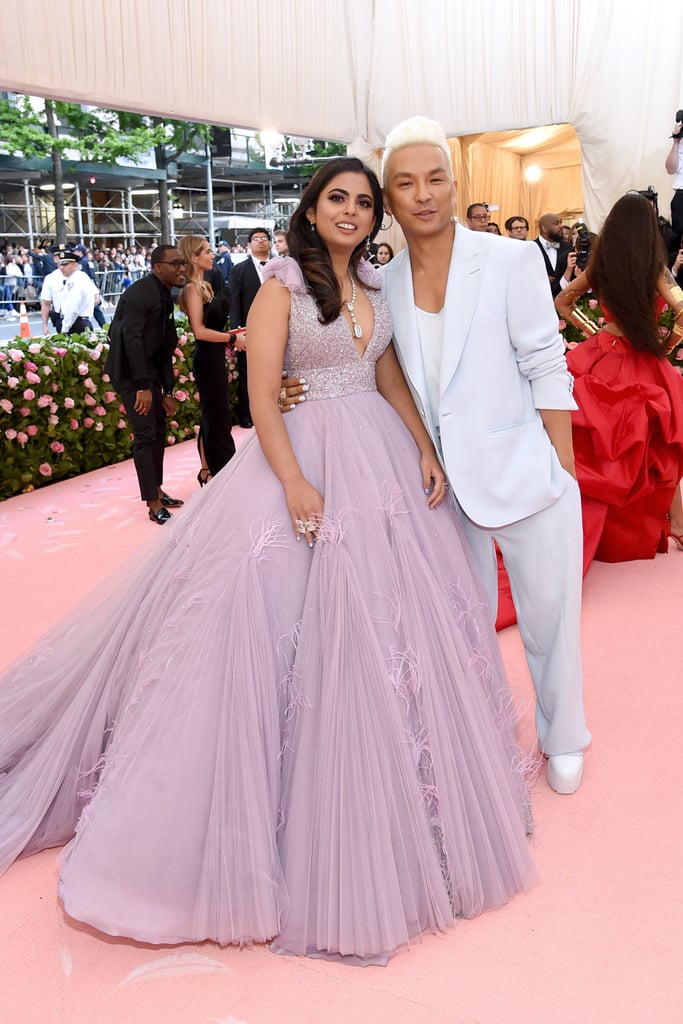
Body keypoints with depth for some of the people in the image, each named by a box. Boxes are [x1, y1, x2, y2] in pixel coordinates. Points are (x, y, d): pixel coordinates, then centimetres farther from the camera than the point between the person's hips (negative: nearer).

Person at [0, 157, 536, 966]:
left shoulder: (375, 288, 14)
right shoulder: (282, 287, -5)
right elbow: (261, 397, -11)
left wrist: (426, 450, 4)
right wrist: (296, 484, -20)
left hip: (382, 462, 7)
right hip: (303, 458, -6)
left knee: (395, 619, 11)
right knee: (286, 615, -5)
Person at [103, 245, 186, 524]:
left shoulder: (165, 295, 10)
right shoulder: (141, 292, -17)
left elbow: (165, 347, 11)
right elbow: (131, 338, -22)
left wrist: (167, 391, 9)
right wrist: (143, 386, -24)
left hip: (149, 367, 9)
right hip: (131, 369, -9)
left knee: (159, 431, 14)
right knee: (146, 435, -9)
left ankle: (156, 491, 28)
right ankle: (154, 505, -2)